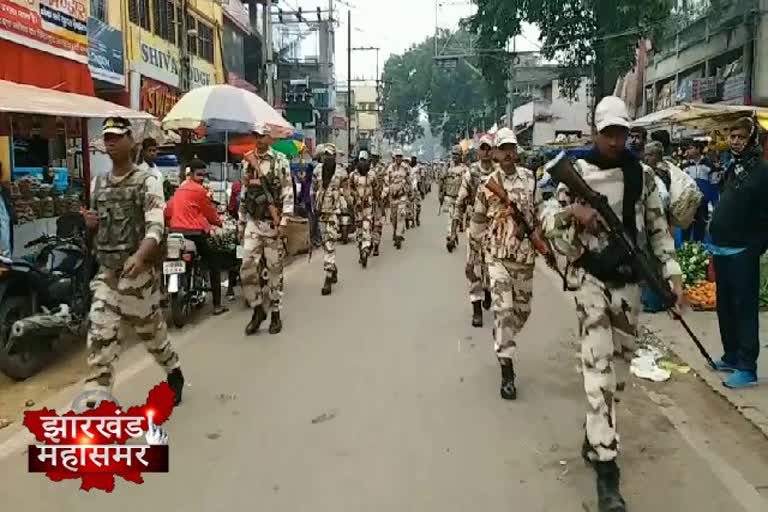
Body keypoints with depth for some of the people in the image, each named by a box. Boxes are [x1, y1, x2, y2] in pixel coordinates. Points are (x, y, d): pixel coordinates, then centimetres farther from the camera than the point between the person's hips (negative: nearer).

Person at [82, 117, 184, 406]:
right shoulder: (97, 184, 12)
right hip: (106, 273, 5)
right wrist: (90, 223, -2)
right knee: (100, 337, -3)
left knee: (151, 331, 10)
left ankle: (175, 374, 37)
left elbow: (156, 227, -20)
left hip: (138, 271, -5)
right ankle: (95, 404, 0)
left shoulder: (147, 182, -7)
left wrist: (140, 256, -38)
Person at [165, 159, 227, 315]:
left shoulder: (179, 189, 18)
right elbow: (210, 211, 2)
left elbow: (168, 211, 17)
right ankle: (217, 305, -2)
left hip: (175, 232, 7)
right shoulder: (200, 190, -5)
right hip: (194, 233, -7)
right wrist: (219, 222, 20)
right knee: (214, 265, 3)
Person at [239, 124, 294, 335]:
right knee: (247, 268, -5)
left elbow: (288, 193, -9)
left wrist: (283, 220, -17)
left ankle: (275, 313, 15)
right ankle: (257, 309, 12)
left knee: (274, 269, 3)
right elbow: (243, 195, 17)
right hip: (252, 222, 4)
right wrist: (241, 223, 15)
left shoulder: (280, 160, -3)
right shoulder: (248, 162, 13)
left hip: (272, 223, -4)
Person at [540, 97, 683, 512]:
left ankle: (595, 429, 39)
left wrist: (672, 270, 0)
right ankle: (606, 469, -8)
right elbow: (546, 220, -2)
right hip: (590, 275, -4)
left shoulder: (642, 174, 5)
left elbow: (657, 226, 8)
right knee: (599, 364, -10)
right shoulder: (578, 171, -3)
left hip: (629, 277, 4)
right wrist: (570, 211, -23)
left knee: (621, 350, 14)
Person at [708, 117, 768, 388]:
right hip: (722, 251, 8)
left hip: (743, 253, -8)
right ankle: (731, 356, 27)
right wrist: (715, 244, 15)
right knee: (725, 308, 15)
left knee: (745, 310, -3)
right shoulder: (732, 168, 14)